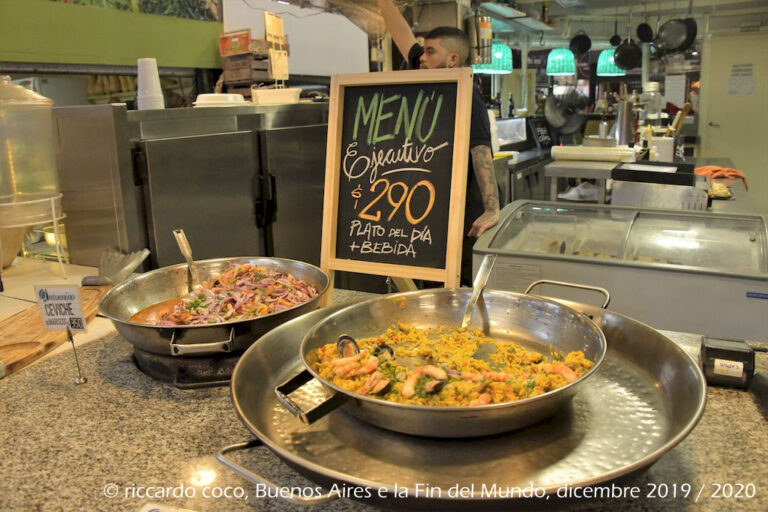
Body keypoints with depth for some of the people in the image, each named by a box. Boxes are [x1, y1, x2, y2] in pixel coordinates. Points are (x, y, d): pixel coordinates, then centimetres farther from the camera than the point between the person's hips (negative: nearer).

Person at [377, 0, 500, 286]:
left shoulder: (467, 98, -16)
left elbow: (481, 153, -28)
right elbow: (402, 36, 12)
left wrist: (492, 210, -38)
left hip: (466, 218, -8)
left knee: (466, 288, 0)